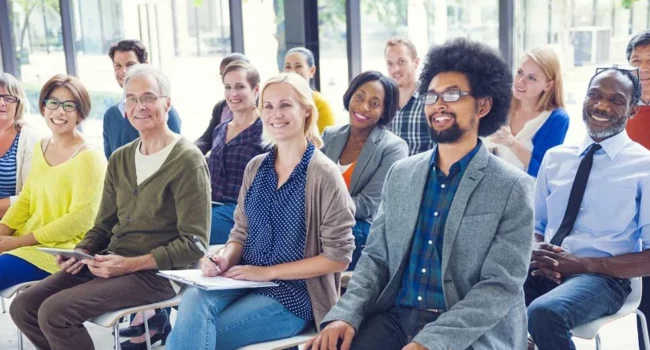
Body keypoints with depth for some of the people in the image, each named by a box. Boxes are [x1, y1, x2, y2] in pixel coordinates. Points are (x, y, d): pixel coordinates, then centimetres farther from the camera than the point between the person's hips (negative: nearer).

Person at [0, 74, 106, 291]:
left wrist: (20, 241, -14)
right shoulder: (40, 148, 11)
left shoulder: (88, 158, -13)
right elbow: (25, 200, 14)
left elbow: (80, 220, -16)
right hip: (29, 242, 7)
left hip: (62, 251, -7)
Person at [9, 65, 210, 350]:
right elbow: (104, 225, 17)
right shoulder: (119, 160, 12)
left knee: (54, 313, -20)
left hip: (156, 272, -7)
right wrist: (81, 252, -4)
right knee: (23, 307, -3)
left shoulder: (187, 161, -11)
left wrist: (131, 264, -20)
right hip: (111, 263, 8)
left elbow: (193, 243, -14)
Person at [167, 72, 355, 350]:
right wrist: (225, 260, -9)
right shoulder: (255, 167, 9)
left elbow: (338, 256, -11)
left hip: (294, 294, -5)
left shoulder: (323, 175, -9)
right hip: (245, 281, 5)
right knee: (193, 300, -29)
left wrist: (268, 272, -13)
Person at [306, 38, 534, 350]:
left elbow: (500, 287, -10)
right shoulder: (400, 174, 10)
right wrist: (345, 315, -7)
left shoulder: (513, 188, -5)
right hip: (396, 318, 4)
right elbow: (376, 257, 11)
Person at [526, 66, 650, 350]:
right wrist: (535, 251, -5)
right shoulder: (554, 157, 13)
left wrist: (583, 264, -15)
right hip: (544, 270, 4)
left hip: (603, 276, -3)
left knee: (544, 312, -35)